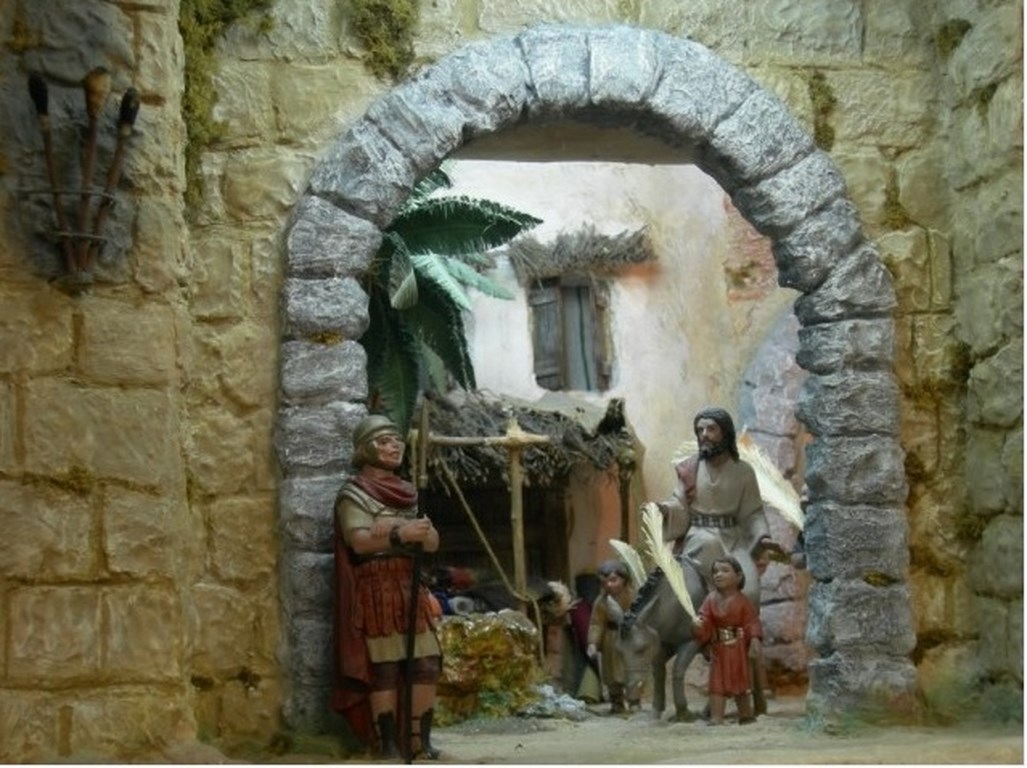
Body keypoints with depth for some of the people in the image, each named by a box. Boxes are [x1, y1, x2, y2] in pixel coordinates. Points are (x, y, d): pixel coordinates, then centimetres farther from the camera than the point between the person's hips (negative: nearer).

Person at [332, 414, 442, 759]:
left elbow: (433, 542, 12)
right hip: (377, 588, -6)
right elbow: (358, 540, -18)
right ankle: (389, 742, -3)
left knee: (426, 664, 0)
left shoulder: (407, 492, 18)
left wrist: (421, 532, -11)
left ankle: (420, 739, 7)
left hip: (412, 586, 6)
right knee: (384, 667, -7)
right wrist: (399, 534, -33)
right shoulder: (353, 494, -2)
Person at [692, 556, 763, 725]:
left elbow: (752, 621, -12)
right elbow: (705, 621, -5)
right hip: (718, 649, 2)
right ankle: (716, 718, -5)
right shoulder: (711, 600, -1)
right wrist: (698, 626, -27)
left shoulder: (742, 601, -8)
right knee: (717, 683, -4)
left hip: (738, 649, -2)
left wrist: (755, 638, -26)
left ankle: (746, 716, 28)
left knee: (741, 682, 12)